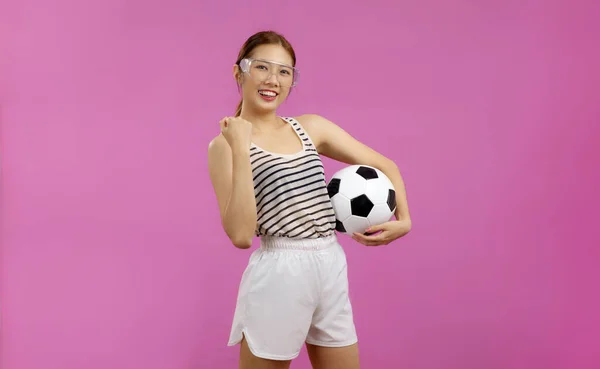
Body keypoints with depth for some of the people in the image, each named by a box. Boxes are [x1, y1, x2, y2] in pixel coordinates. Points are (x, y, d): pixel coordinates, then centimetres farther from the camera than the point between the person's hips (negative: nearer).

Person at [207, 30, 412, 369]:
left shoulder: (312, 127, 7)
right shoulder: (225, 144, -6)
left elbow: (385, 166, 13)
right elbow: (241, 235, -17)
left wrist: (403, 220, -2)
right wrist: (240, 150, -19)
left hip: (333, 268, 5)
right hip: (278, 274, -5)